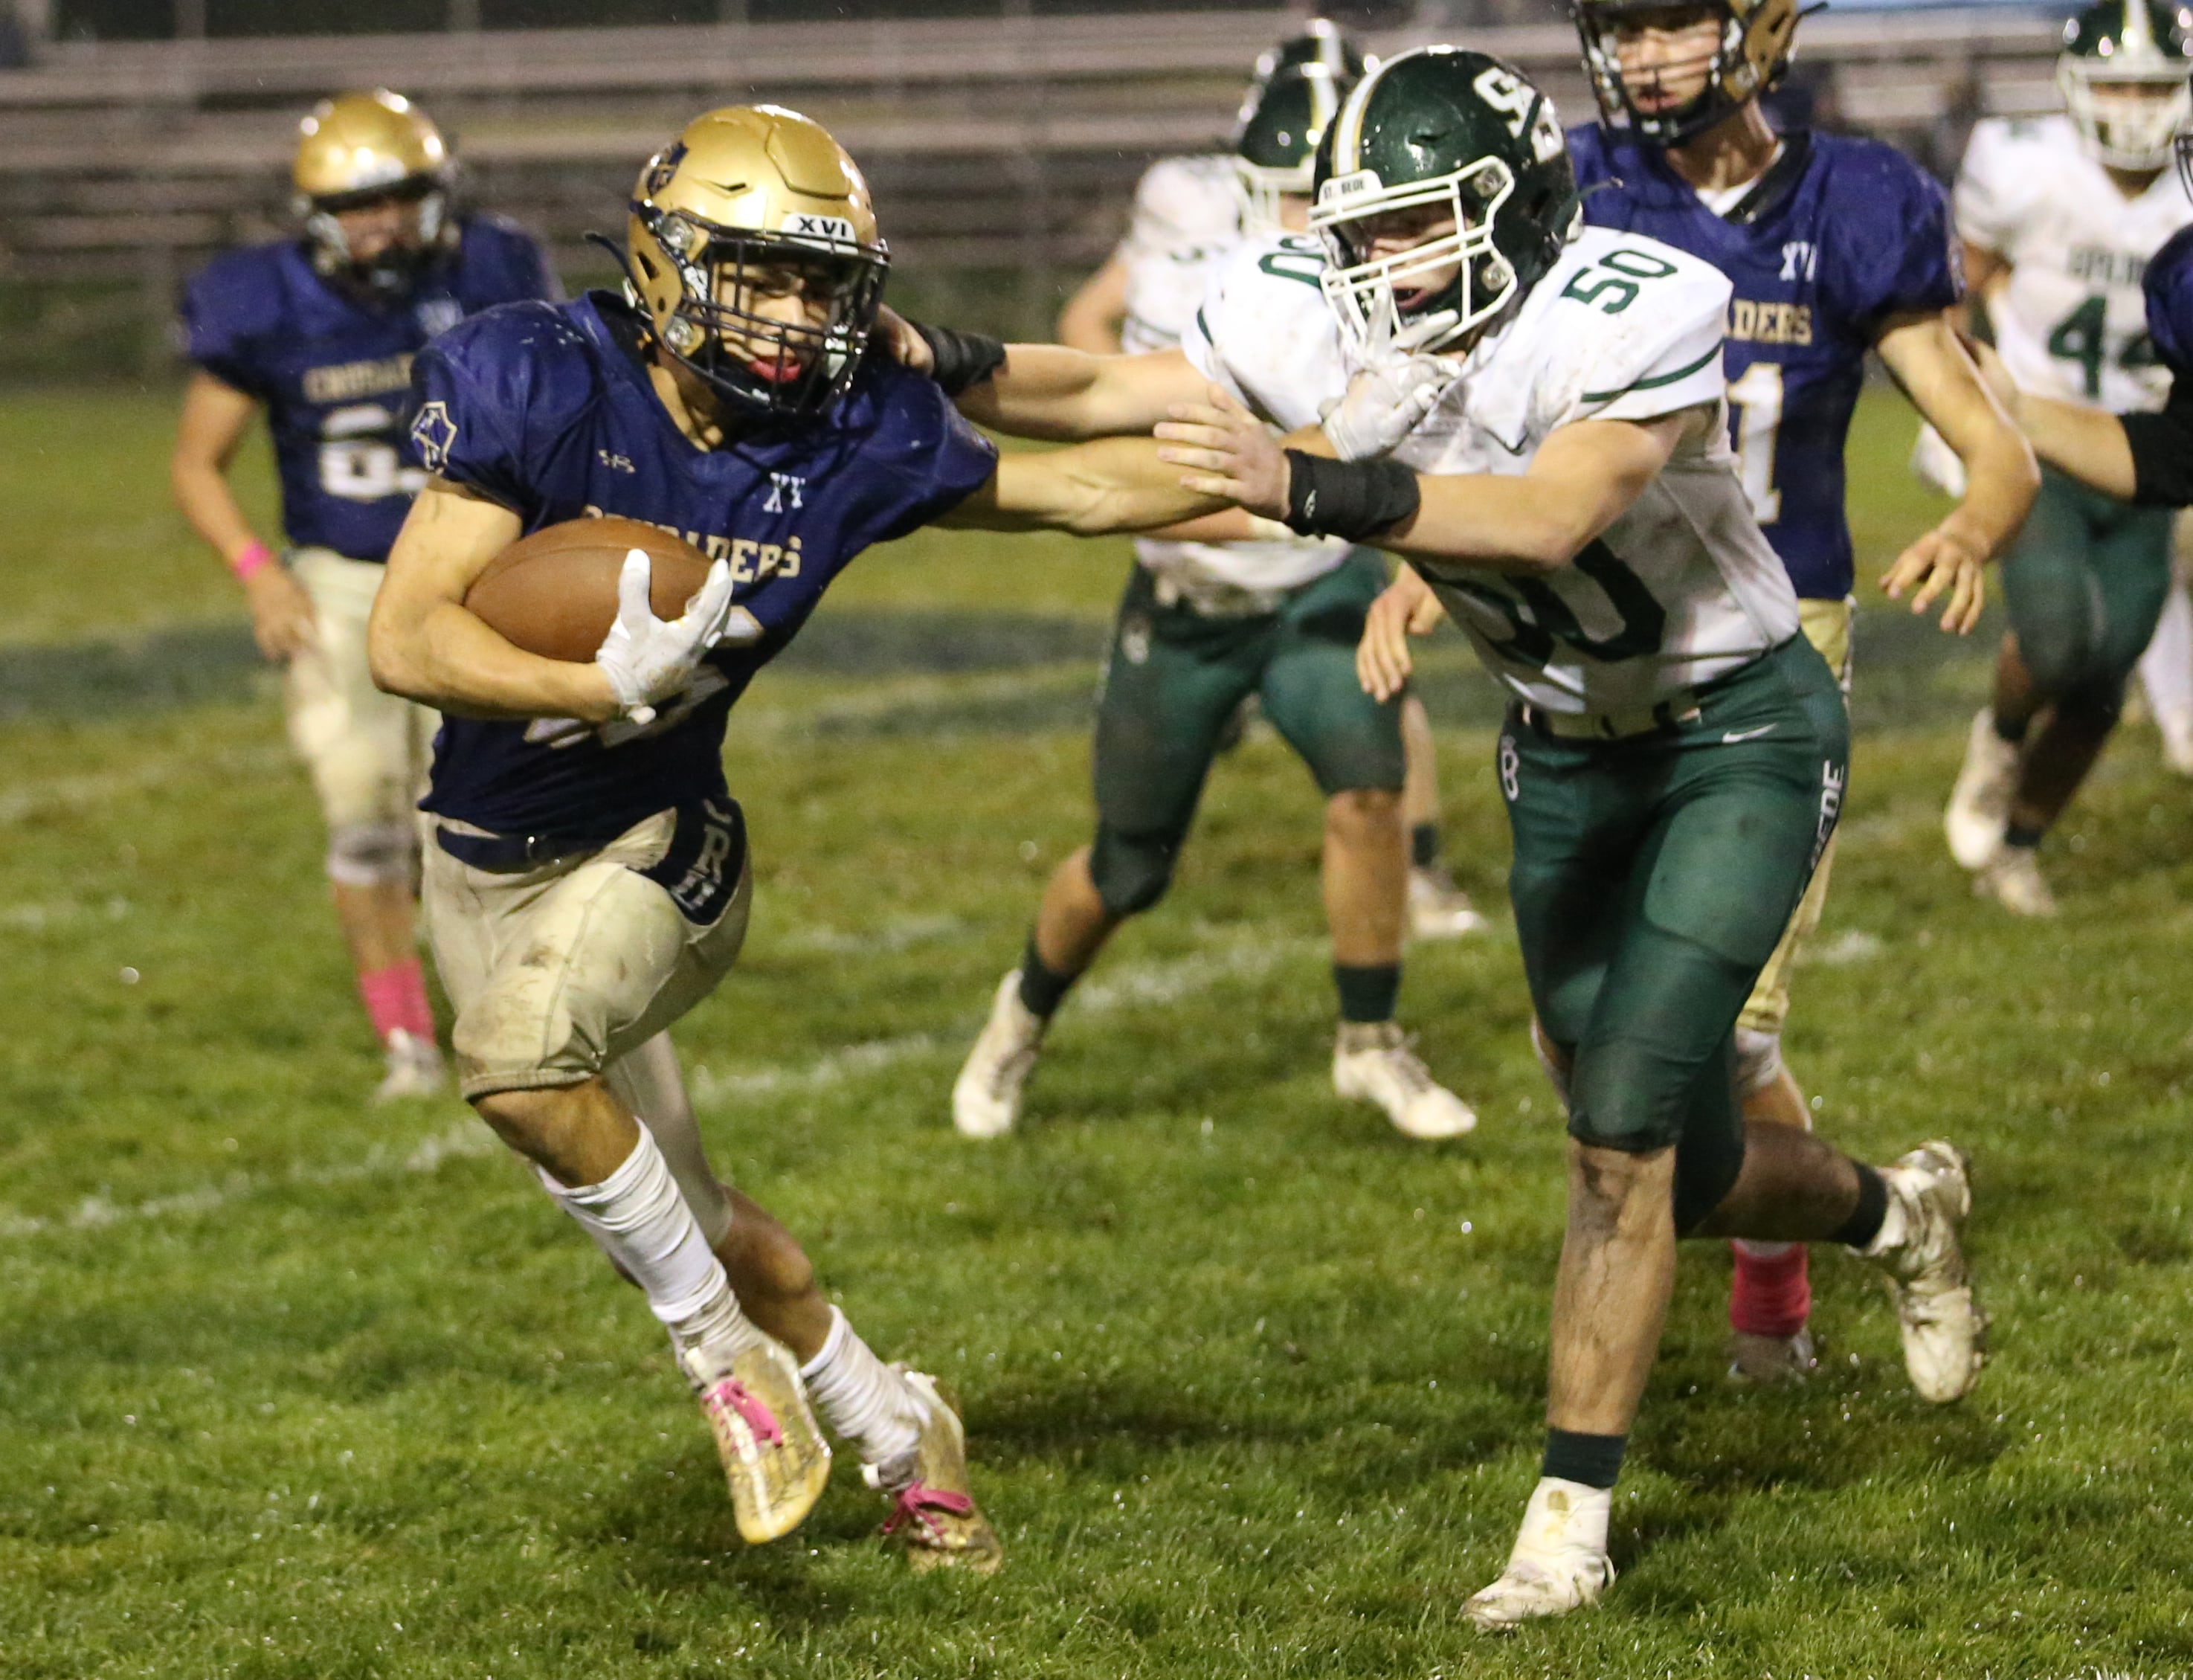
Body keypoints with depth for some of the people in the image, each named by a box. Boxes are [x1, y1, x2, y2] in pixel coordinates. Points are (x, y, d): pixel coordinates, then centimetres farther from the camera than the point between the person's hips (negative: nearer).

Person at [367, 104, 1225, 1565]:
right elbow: (408, 640, -24)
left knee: (518, 1059, -32)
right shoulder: (544, 390, -20)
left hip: (652, 845, -1)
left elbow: (1077, 488, 2)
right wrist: (608, 689, -37)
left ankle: (728, 1357, -12)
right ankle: (894, 1430, 31)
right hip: (487, 857, 1)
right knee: (684, 1215, 7)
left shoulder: (851, 441, -12)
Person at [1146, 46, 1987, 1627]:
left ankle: (1572, 1521, -3)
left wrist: (1313, 491, -53)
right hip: (1568, 752, 6)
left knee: (1624, 1124, -16)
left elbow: (1556, 515, -44)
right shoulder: (1322, 335, -14)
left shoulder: (1636, 310, -30)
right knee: (1678, 1171, 13)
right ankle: (1897, 1213, 46)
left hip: (1743, 735, -6)